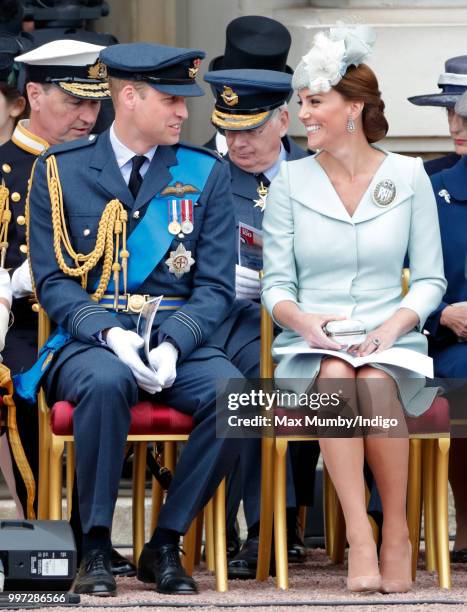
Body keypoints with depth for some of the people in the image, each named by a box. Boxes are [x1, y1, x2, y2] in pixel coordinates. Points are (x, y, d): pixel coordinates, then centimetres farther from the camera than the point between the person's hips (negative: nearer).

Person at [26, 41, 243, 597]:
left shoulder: (206, 174, 9)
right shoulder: (60, 171, 5)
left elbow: (216, 286, 5)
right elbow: (52, 280, 0)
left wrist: (172, 344, -15)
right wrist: (110, 335, -18)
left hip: (177, 337, 2)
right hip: (89, 338, -2)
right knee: (106, 382, -38)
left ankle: (164, 545, -14)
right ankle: (95, 548, -22)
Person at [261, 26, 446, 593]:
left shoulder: (408, 175, 6)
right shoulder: (290, 180, 8)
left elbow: (430, 278, 6)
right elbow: (276, 284, 6)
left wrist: (395, 324, -13)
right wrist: (304, 320, -16)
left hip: (390, 340, -1)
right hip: (311, 344, 1)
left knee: (375, 383, -36)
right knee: (334, 378, -36)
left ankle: (397, 533, -21)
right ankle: (359, 539, -37)